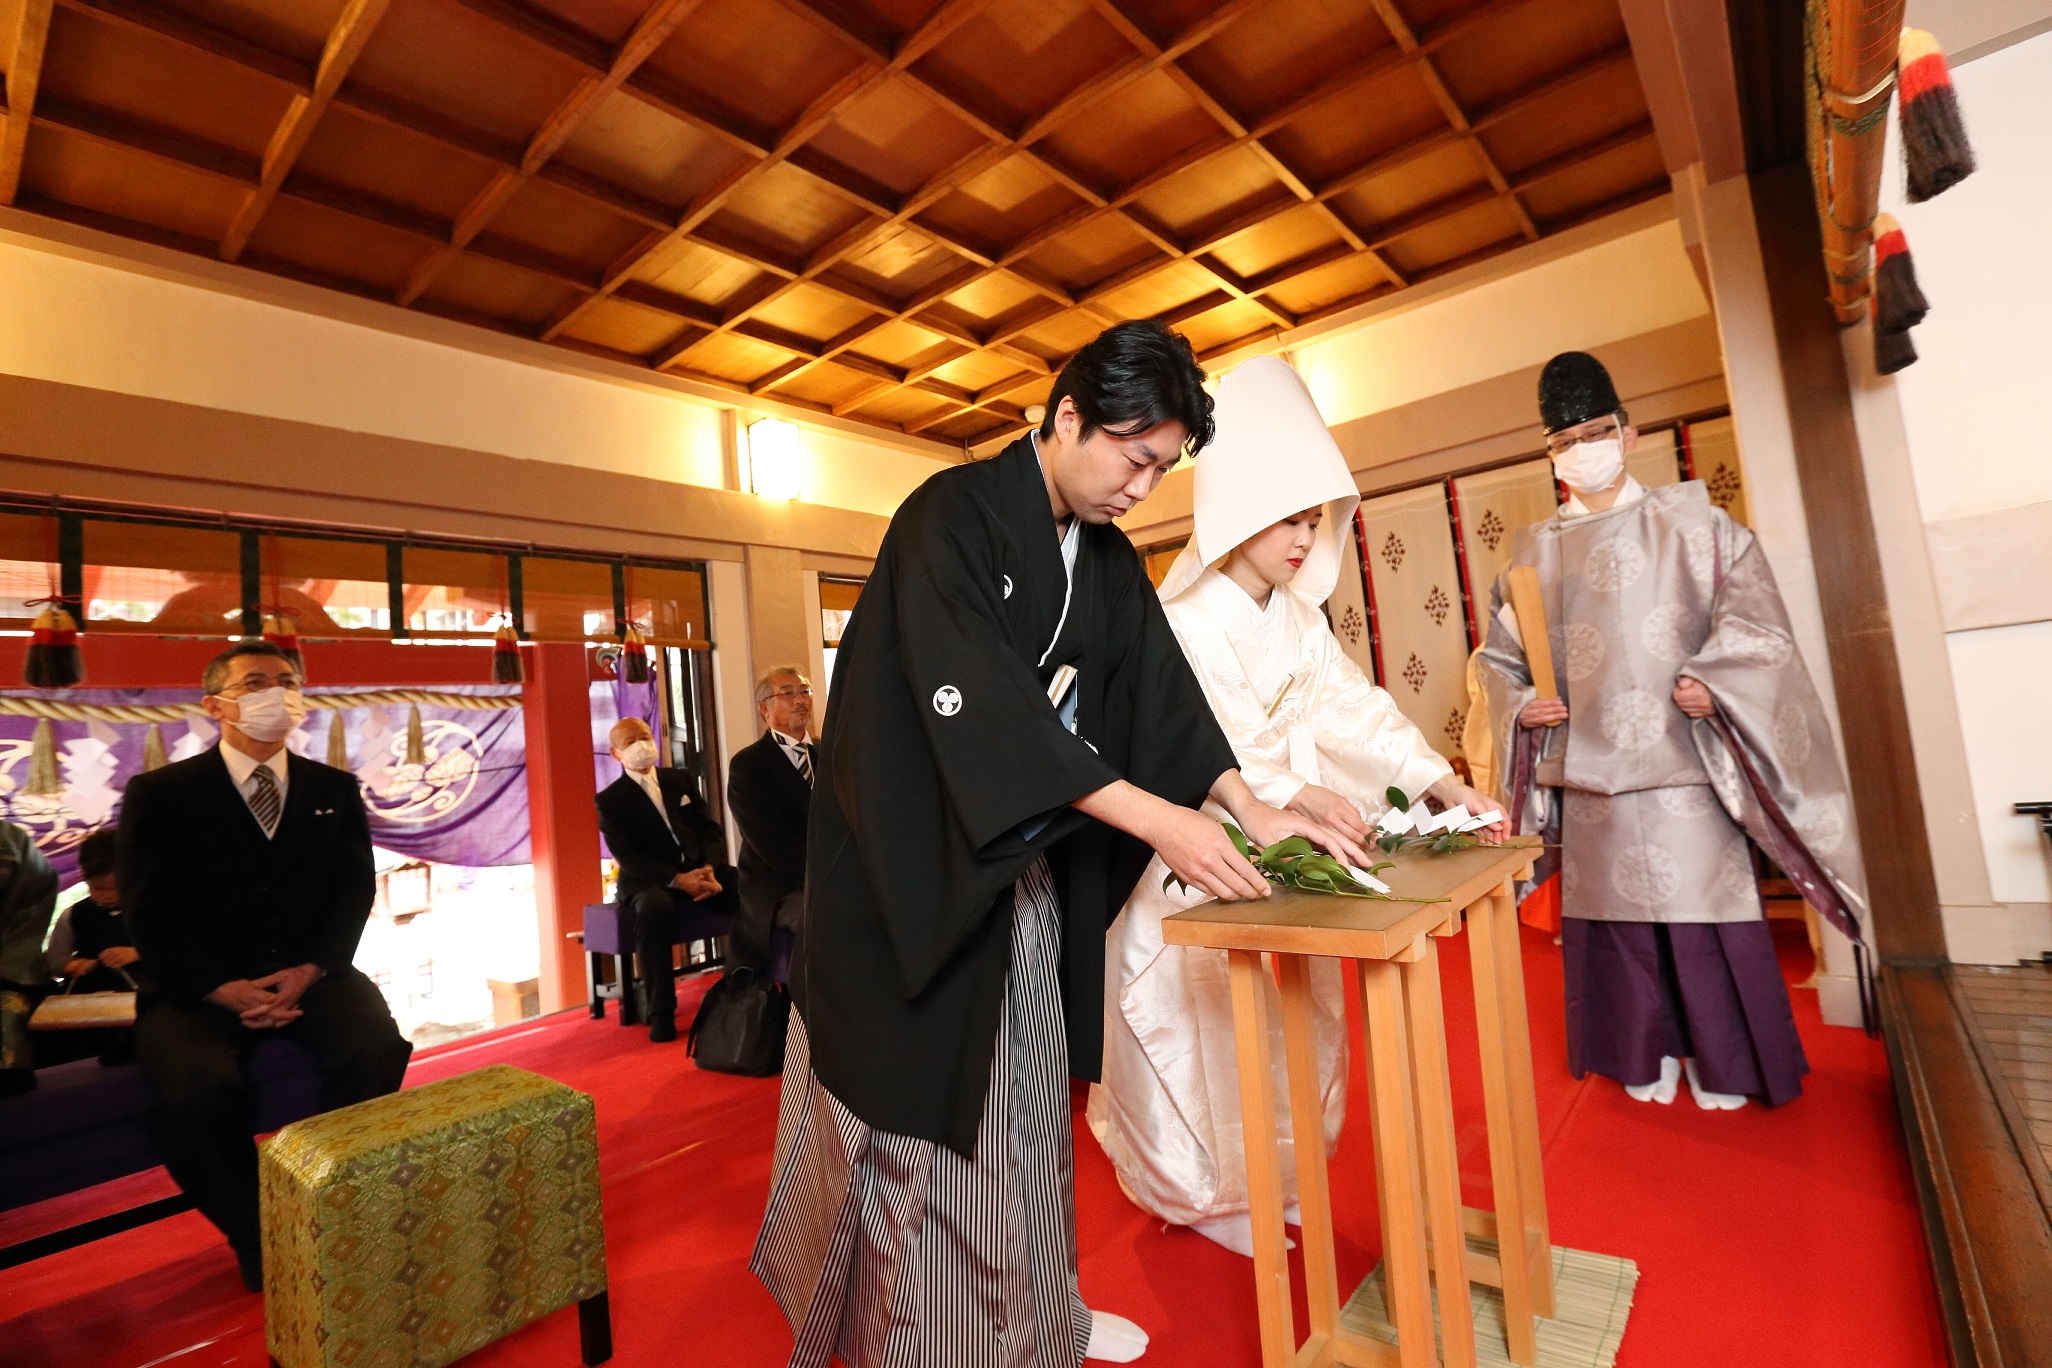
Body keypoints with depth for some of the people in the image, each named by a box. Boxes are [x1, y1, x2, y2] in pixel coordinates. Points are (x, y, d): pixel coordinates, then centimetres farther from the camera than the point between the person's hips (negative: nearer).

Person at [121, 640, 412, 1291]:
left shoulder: (334, 789, 11)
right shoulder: (157, 794, 4)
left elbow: (355, 890, 5)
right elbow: (149, 911, -3)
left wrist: (309, 970, -12)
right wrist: (221, 988, -16)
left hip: (308, 974, 1)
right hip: (200, 987, -1)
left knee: (378, 1048, -26)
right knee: (193, 1091, -30)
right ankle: (253, 1233, -3)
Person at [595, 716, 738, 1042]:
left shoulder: (680, 779, 14)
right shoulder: (609, 800, 3)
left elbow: (710, 829, 9)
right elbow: (629, 858, -9)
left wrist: (709, 867, -12)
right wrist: (678, 880, -24)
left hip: (698, 869, 4)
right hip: (648, 881, -3)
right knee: (654, 907, -39)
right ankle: (660, 1012, -28)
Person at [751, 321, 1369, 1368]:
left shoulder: (1107, 559, 7)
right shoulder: (950, 517, -17)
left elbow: (1162, 691, 5)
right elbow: (975, 700, -28)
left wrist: (1254, 811, -6)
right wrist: (1157, 819, -29)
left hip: (1027, 867, 7)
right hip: (916, 866, -7)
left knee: (1024, 1099, 17)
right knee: (913, 1106, 6)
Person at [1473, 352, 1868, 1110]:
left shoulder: (1689, 522, 4)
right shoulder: (1536, 551, 8)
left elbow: (1753, 617, -1)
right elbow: (1499, 655, 10)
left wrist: (1713, 681, -17)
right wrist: (1522, 705, -7)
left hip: (1681, 760, -1)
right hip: (1589, 769, 2)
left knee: (1701, 900, 3)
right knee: (1616, 908, 8)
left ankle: (1720, 1062, 23)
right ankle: (1650, 1056, 25)